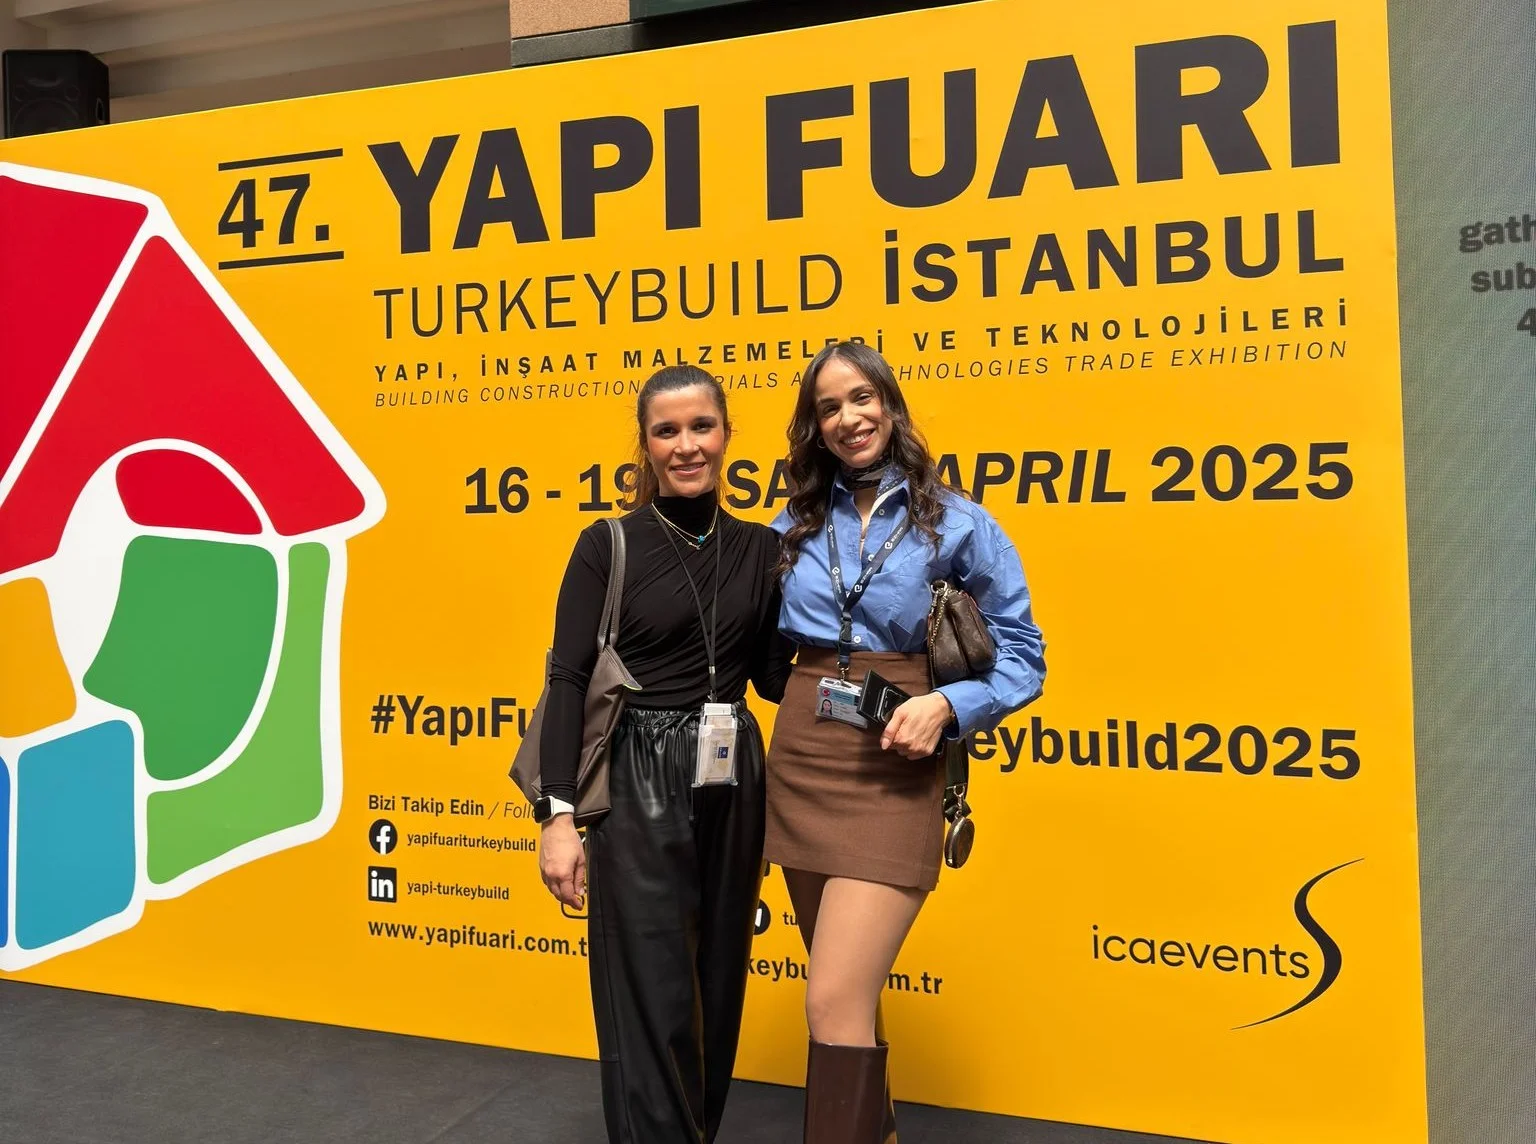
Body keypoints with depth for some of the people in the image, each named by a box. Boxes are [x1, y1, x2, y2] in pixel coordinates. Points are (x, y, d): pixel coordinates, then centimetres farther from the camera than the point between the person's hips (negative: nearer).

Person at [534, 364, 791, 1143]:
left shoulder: (761, 550, 6)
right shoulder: (607, 546, -5)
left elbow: (774, 677, 8)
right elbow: (568, 680, -8)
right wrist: (559, 814, -14)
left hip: (732, 785, 4)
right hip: (637, 785, -4)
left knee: (718, 984, 15)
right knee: (651, 996, -1)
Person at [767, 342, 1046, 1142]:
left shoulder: (958, 523, -3)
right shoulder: (797, 524, 7)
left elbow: (1022, 657, -2)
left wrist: (946, 703, -17)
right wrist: (808, 691, -4)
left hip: (893, 775, -4)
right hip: (799, 764, 5)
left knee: (834, 1004, -11)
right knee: (848, 988, 19)